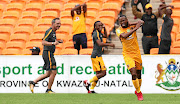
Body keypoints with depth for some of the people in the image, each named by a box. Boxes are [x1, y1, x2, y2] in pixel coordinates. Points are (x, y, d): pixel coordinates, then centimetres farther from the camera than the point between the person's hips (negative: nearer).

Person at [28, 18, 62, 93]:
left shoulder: (53, 32, 17)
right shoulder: (49, 31, -14)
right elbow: (43, 42, -22)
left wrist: (57, 41, 15)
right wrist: (53, 43, -31)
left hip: (50, 54, 10)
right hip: (48, 53, -10)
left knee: (48, 73, 11)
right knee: (53, 72, -8)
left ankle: (33, 82, 12)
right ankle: (49, 90, 0)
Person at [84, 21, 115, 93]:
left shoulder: (99, 33, 16)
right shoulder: (96, 33, -13)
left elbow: (105, 36, 35)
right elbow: (100, 44, -24)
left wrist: (104, 28, 21)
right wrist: (109, 44, -19)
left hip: (98, 56, 10)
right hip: (96, 56, -10)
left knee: (98, 74, 10)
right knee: (103, 73, -13)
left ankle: (91, 90, 11)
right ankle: (88, 82, -8)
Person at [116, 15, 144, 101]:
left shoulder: (132, 26, 1)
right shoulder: (118, 30, -5)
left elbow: (141, 22, -16)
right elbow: (124, 36, -25)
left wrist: (131, 24, -24)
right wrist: (135, 28, -28)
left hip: (137, 53, 3)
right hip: (127, 54, -2)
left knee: (138, 74, 12)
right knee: (133, 74, -17)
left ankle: (138, 91, 34)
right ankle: (138, 92, -1)